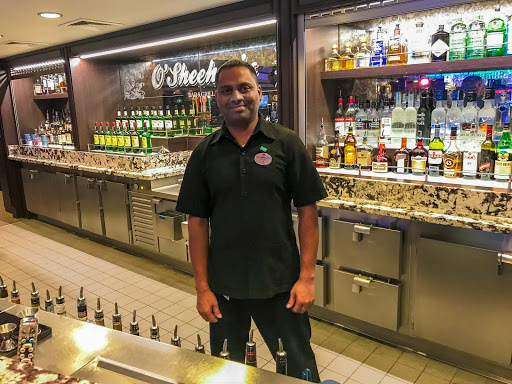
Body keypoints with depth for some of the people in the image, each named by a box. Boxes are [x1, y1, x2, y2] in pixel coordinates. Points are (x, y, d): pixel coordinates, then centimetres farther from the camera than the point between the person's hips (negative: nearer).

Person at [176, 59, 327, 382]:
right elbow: (198, 221, 1)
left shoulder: (287, 143, -6)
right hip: (223, 286, 2)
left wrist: (307, 277, -9)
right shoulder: (205, 153, 0)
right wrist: (202, 287, -2)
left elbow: (308, 211, -5)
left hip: (281, 284, -2)